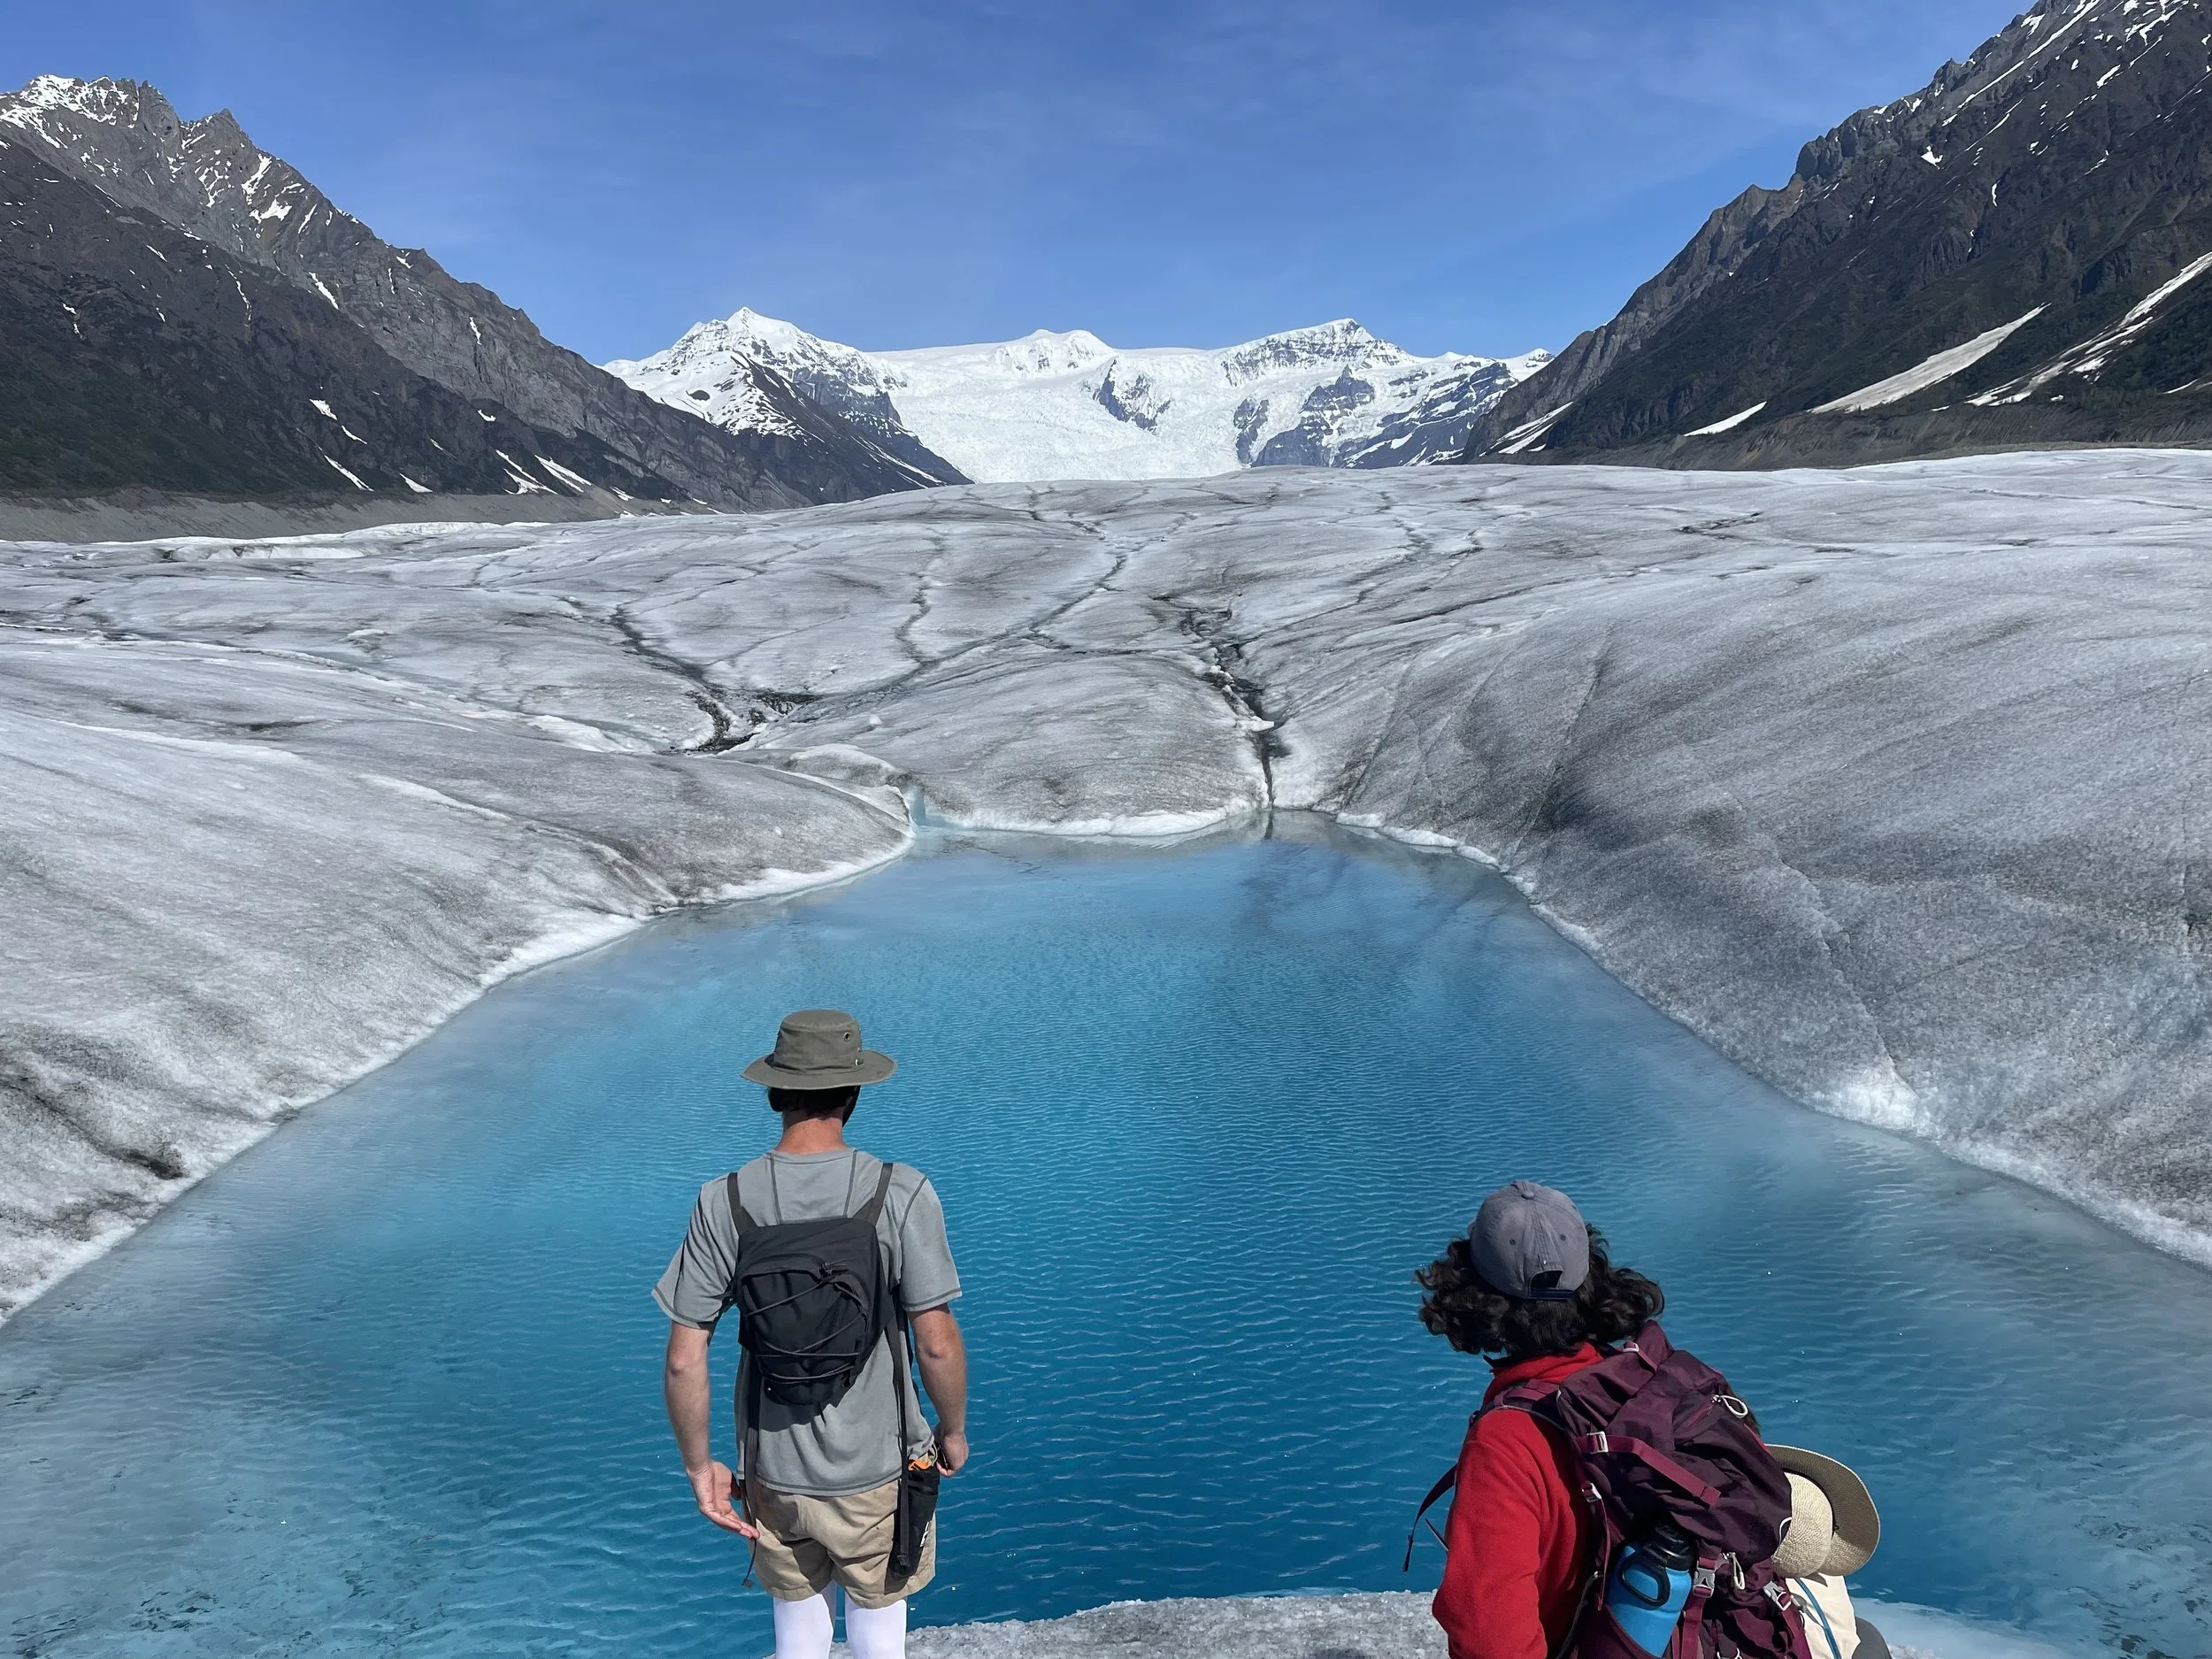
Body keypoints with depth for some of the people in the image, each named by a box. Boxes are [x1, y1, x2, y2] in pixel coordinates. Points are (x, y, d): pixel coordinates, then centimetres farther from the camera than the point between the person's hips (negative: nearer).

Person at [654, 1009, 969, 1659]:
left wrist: (699, 1466, 3)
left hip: (773, 1471, 2)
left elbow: (683, 1361, -11)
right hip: (875, 1470, -2)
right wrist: (954, 1432, 0)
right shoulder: (901, 1195, -20)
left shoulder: (723, 1202, -14)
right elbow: (937, 1343, -18)